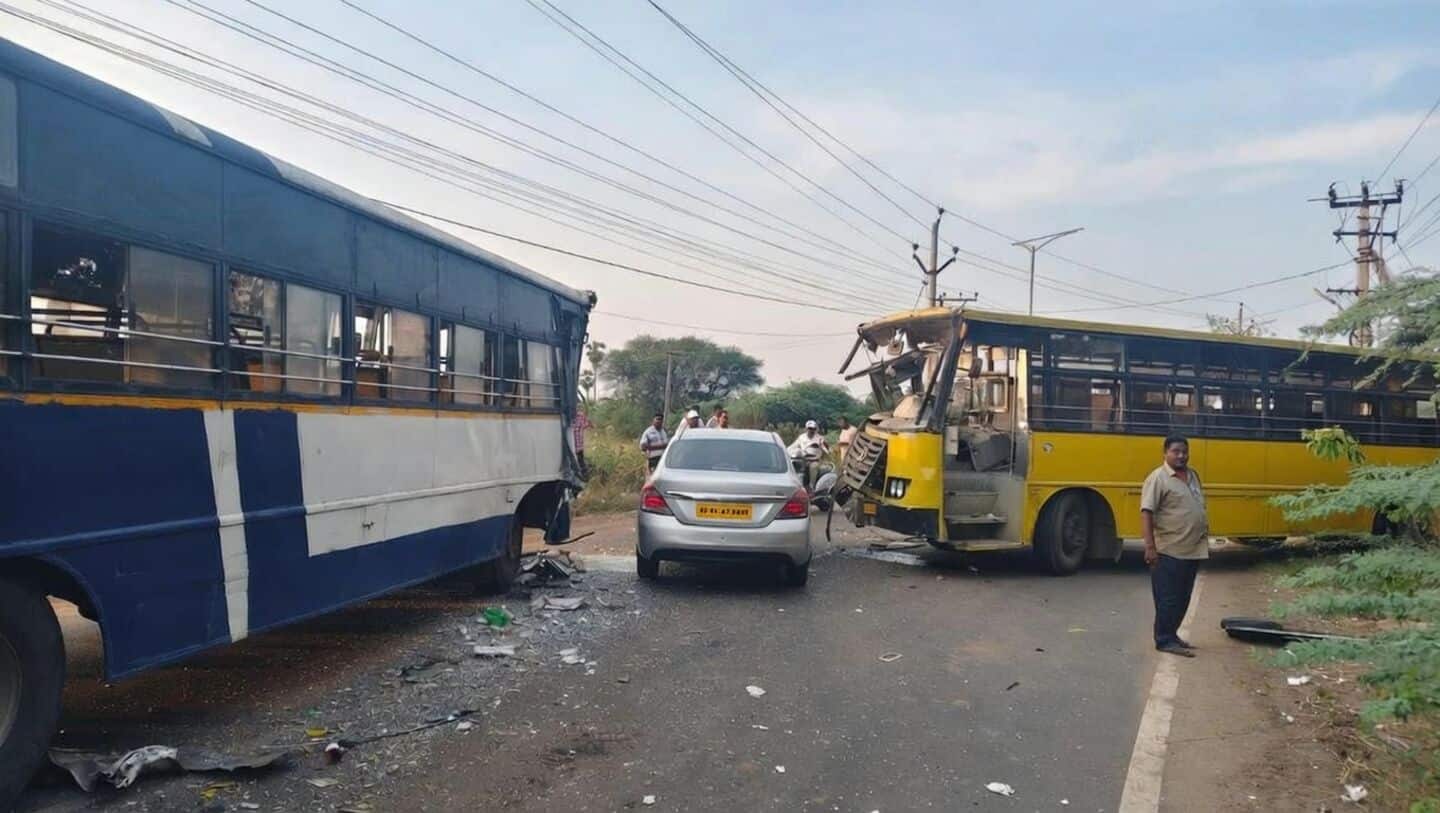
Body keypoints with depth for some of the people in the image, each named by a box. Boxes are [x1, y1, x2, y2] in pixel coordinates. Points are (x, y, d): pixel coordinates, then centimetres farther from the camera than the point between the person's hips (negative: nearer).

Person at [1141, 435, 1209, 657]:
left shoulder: (1192, 475, 12)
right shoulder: (1158, 478, -13)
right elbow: (1146, 513, -18)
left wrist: (1205, 540, 20)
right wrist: (1150, 546, -23)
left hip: (1193, 551, 8)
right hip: (1169, 552, -8)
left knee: (1183, 598, 14)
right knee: (1168, 598, -2)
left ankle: (1171, 633, 25)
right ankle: (1165, 640, 5)